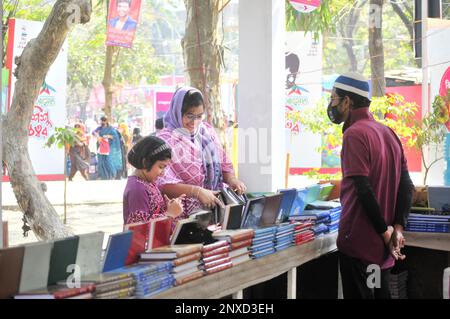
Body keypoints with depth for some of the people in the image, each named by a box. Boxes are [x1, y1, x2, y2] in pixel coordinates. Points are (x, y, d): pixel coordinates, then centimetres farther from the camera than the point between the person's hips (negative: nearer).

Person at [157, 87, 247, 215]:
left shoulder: (207, 131, 13)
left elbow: (224, 163, 20)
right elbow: (164, 184, -17)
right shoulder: (165, 140, -8)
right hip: (186, 213, -7)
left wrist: (231, 179, -1)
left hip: (217, 203, 7)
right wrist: (197, 192, -28)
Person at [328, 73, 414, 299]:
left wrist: (385, 232, -13)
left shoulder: (354, 134, -14)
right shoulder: (388, 133, 11)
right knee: (380, 294, 16)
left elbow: (364, 190, -21)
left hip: (360, 242, -8)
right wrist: (398, 228, 0)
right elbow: (406, 185, 7)